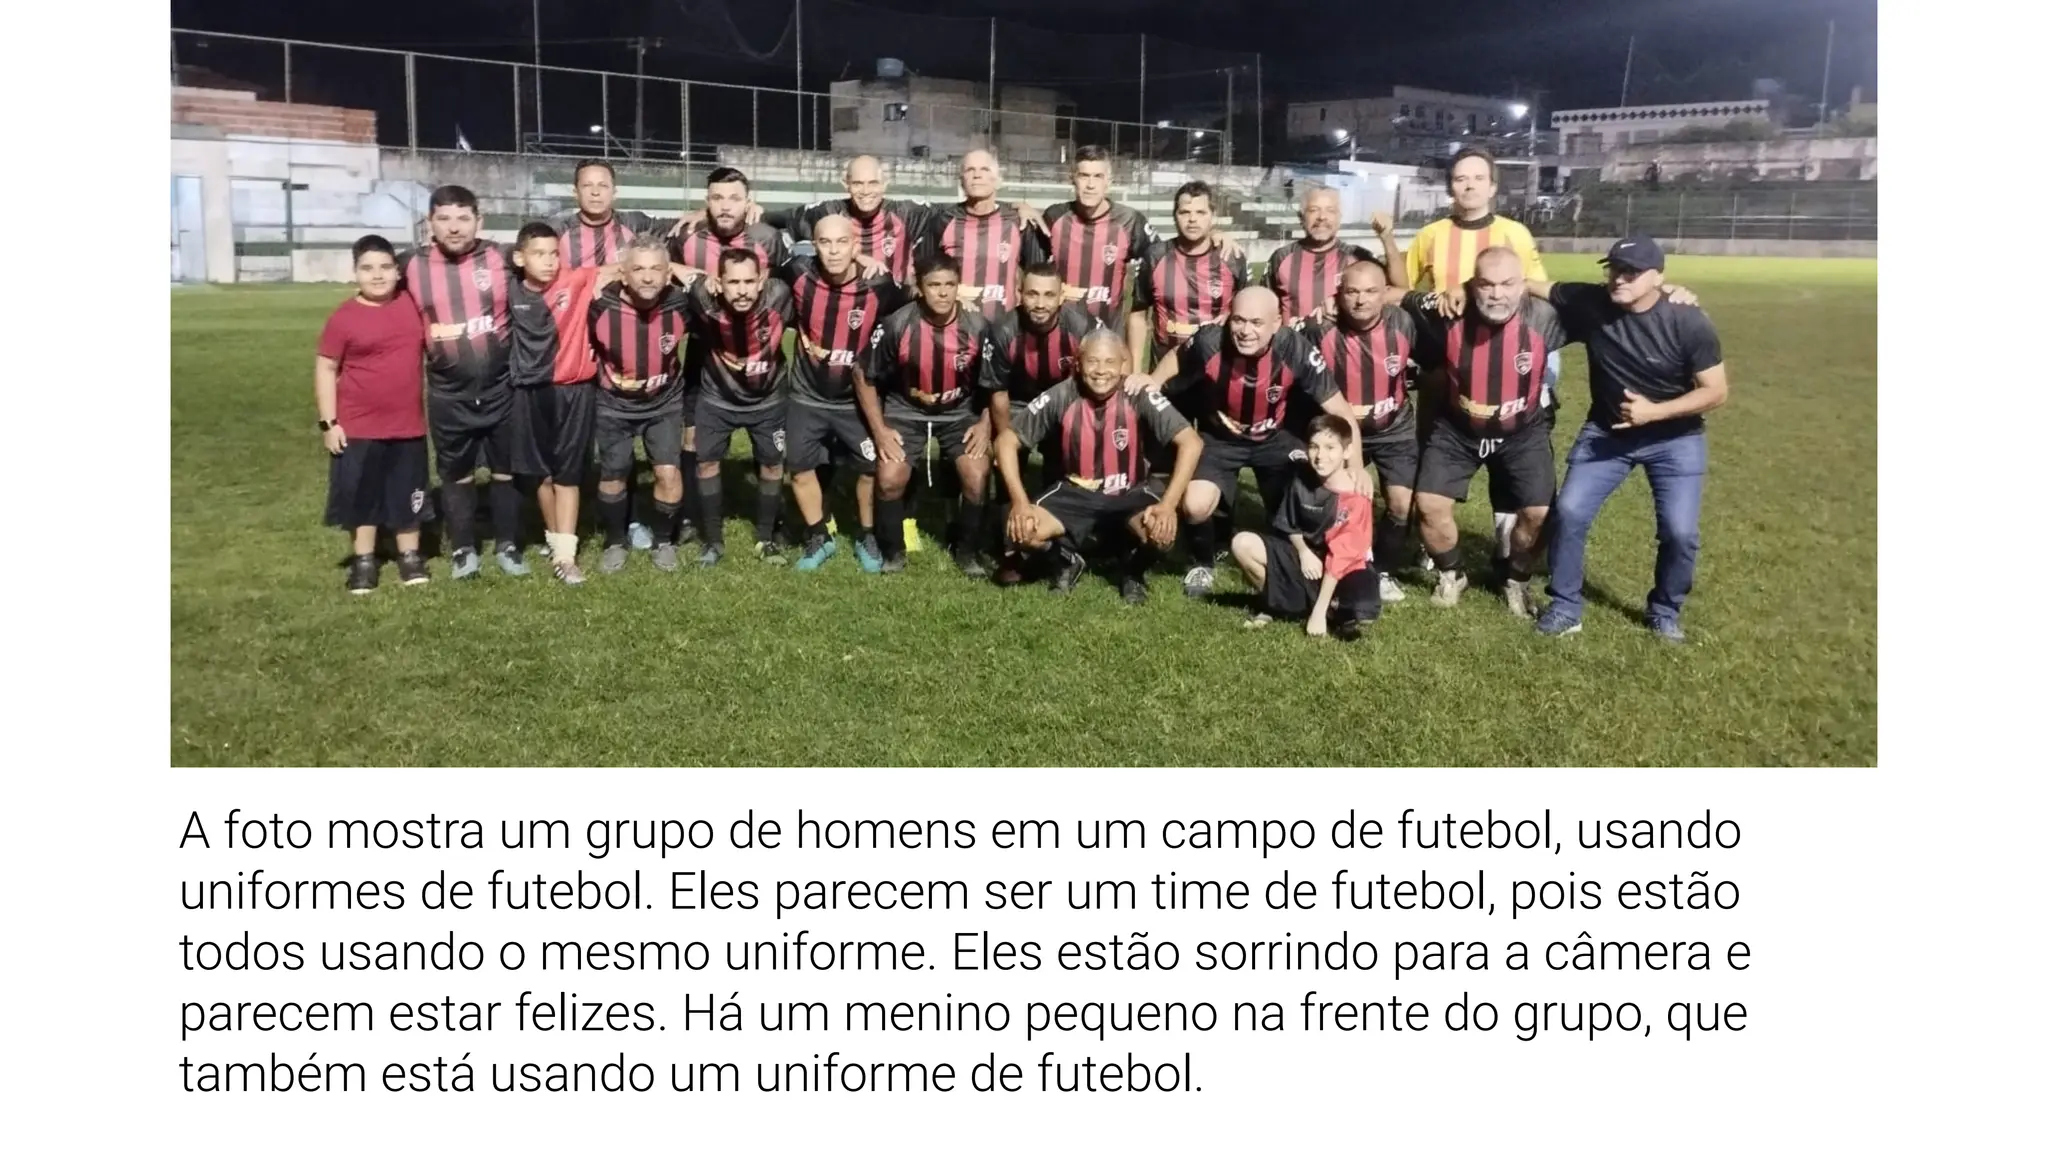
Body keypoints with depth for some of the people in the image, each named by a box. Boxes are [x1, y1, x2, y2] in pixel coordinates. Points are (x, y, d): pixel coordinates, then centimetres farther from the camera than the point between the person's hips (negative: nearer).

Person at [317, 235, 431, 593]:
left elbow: (432, 345, 17)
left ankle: (410, 556, 25)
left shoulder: (412, 305, 0)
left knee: (407, 494, 12)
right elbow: (325, 368, -5)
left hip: (408, 425, 2)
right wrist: (328, 422, -8)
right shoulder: (344, 318, -9)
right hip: (358, 427, -2)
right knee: (360, 495, 8)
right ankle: (363, 560, 21)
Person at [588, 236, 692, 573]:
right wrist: (595, 380, -1)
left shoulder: (681, 303, -22)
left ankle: (664, 541, 17)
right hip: (614, 405, 0)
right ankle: (615, 542, 30)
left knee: (669, 472, -7)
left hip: (665, 403, 0)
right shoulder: (601, 306, -25)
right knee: (612, 476, 7)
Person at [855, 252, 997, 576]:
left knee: (977, 477, -18)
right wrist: (879, 429, -11)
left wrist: (985, 424, -10)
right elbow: (865, 377, -7)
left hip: (960, 413, 1)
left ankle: (966, 549, 7)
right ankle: (892, 550, 8)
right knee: (889, 479, -18)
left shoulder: (977, 326, -16)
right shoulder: (897, 324, -20)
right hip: (906, 412, -1)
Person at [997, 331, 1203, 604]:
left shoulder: (1139, 396, -20)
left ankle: (1134, 570, 4)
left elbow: (1191, 442, -22)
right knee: (1021, 529, -25)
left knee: (1162, 531, -33)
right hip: (1076, 494, 1)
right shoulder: (1061, 396, -17)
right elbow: (1006, 440, -11)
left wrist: (1168, 504, -32)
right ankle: (1068, 559, 10)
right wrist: (1020, 501, -22)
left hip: (1130, 494, -1)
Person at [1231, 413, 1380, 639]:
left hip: (1345, 570, -4)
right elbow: (1289, 526, 8)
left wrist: (1319, 611, -26)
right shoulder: (1302, 478, -9)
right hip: (1306, 555, 4)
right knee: (1242, 544, -17)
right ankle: (1273, 604, 0)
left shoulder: (1356, 496, -22)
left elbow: (1342, 556, -24)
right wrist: (1303, 552, -12)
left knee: (1364, 614, -33)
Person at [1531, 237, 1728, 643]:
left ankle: (1664, 612, 17)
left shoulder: (1689, 324, -20)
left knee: (1680, 532, -9)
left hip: (1675, 438, -2)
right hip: (1606, 432, 2)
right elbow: (1532, 286, -7)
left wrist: (1655, 411, -26)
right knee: (1569, 512, -8)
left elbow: (1716, 391, -15)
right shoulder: (1589, 303, -15)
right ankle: (1565, 605, 10)